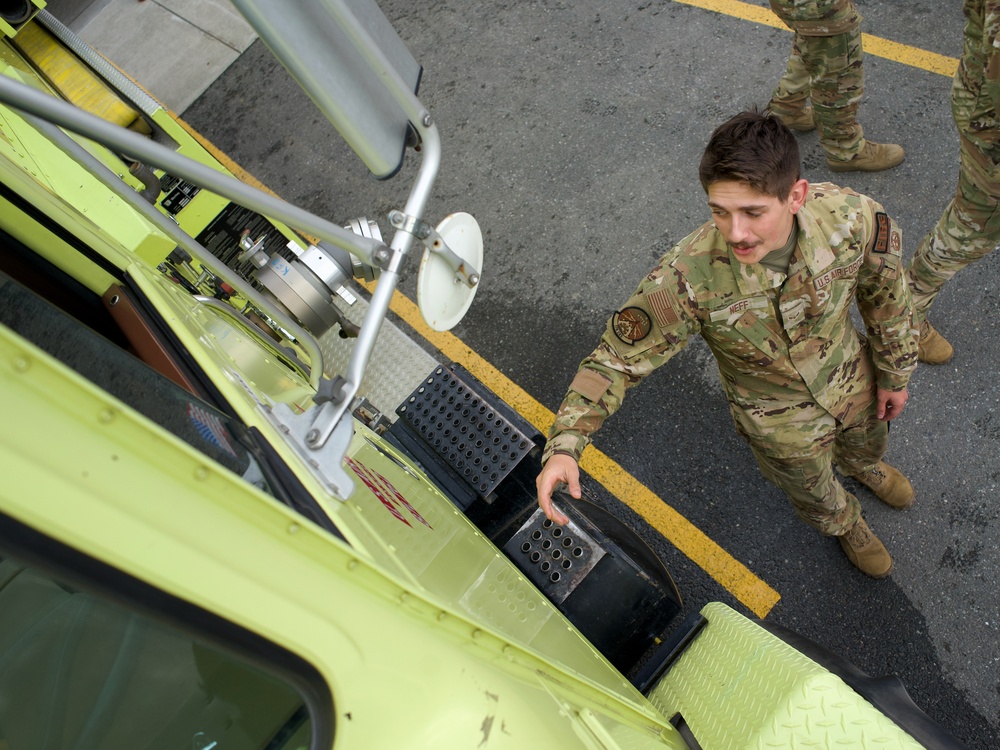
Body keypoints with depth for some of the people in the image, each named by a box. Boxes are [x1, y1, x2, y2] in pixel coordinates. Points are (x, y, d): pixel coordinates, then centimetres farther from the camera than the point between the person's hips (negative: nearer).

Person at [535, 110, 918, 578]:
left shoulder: (851, 217, -33)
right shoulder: (687, 278, -43)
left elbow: (885, 292, -11)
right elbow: (617, 359, -30)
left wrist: (894, 374, 4)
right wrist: (563, 447, -42)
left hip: (851, 381, 3)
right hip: (782, 420, -2)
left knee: (868, 443, 37)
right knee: (816, 497, 28)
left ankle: (862, 466, 78)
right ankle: (845, 525, 69)